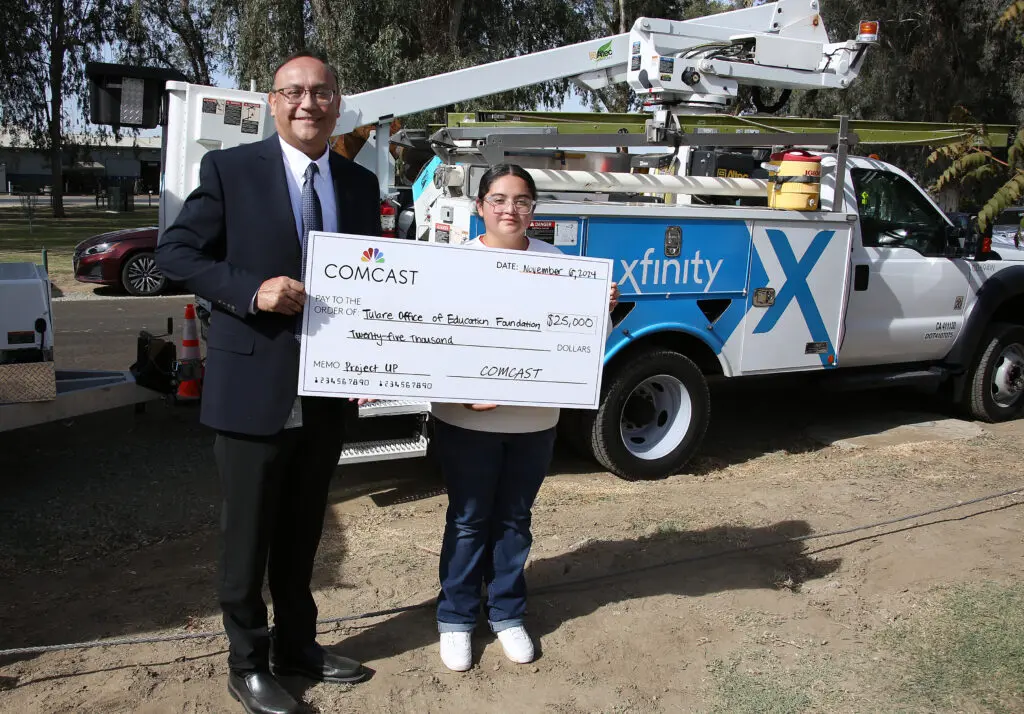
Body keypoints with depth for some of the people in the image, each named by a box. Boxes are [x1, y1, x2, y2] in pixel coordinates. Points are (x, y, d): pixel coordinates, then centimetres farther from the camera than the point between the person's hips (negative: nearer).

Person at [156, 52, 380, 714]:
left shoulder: (361, 183, 8)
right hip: (254, 387, -4)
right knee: (248, 534, 9)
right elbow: (175, 252, -5)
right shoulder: (230, 169, -5)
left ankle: (297, 642, 38)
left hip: (329, 392, 4)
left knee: (303, 531, 19)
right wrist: (253, 291, -19)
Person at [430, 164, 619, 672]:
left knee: (514, 518, 16)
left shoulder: (555, 262, 2)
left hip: (534, 420, 3)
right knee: (468, 520, 10)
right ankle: (455, 618, 26)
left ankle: (507, 614, 32)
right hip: (466, 418, -2)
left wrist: (603, 309, -13)